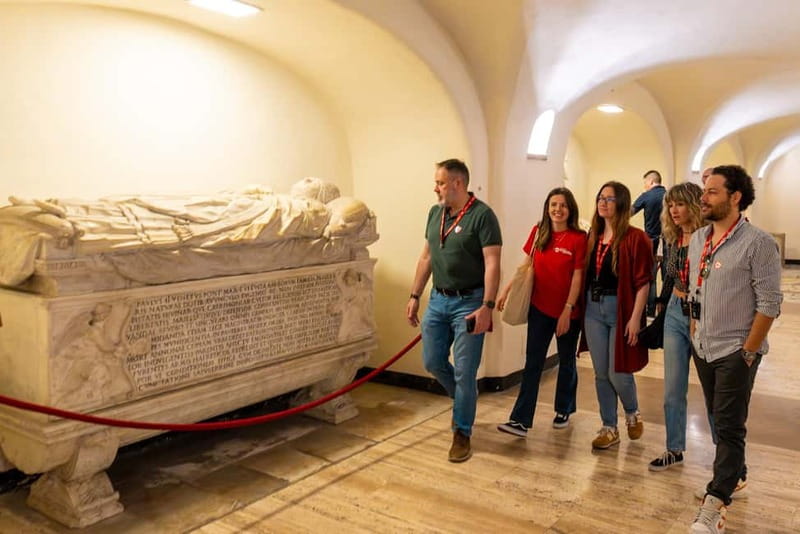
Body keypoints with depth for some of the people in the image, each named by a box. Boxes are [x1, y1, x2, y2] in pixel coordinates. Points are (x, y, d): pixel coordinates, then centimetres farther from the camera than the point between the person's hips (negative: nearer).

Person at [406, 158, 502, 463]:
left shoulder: (482, 215, -13)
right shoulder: (435, 213, 9)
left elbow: (492, 264, -17)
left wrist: (487, 306, -23)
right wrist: (415, 296, 13)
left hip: (468, 303, -7)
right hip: (438, 300, 7)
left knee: (465, 372, 0)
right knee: (432, 361, 11)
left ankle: (462, 433, 17)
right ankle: (464, 399, 39)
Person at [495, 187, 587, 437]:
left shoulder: (579, 238, -10)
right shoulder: (538, 232, 2)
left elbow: (577, 277, -11)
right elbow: (526, 265, 9)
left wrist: (567, 310, -15)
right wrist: (506, 290, 4)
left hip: (568, 311, -3)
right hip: (540, 307, 3)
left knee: (566, 362, 14)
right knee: (532, 363, 1)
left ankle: (564, 411, 34)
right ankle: (521, 420, 2)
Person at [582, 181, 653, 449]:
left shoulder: (636, 238, -9)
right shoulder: (593, 236, 9)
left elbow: (642, 282, -12)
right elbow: (586, 274, 10)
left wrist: (636, 318, -16)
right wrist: (582, 305, 3)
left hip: (620, 308, -5)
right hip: (593, 308, 6)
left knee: (618, 373, 0)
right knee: (601, 374, 9)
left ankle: (633, 413, 31)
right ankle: (609, 428, 22)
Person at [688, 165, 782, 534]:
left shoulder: (757, 243, -14)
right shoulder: (698, 238, 6)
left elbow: (769, 304, -15)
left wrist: (748, 352, -14)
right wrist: (694, 333, 11)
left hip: (735, 352, -6)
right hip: (703, 349, 6)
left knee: (729, 427, -1)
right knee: (718, 420, 18)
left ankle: (716, 504, 3)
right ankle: (734, 475, 37)